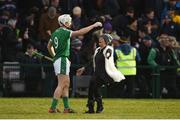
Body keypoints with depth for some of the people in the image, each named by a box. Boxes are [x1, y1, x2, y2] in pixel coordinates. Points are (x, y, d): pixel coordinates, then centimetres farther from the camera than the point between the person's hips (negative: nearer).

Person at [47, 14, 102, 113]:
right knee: (61, 85, -9)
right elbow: (80, 32, -22)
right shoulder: (65, 32, -13)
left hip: (57, 60, 9)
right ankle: (53, 108, -12)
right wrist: (94, 26, -16)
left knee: (66, 84, 13)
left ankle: (66, 107, 12)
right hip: (62, 60, -9)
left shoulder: (55, 32, 13)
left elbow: (49, 46, 24)